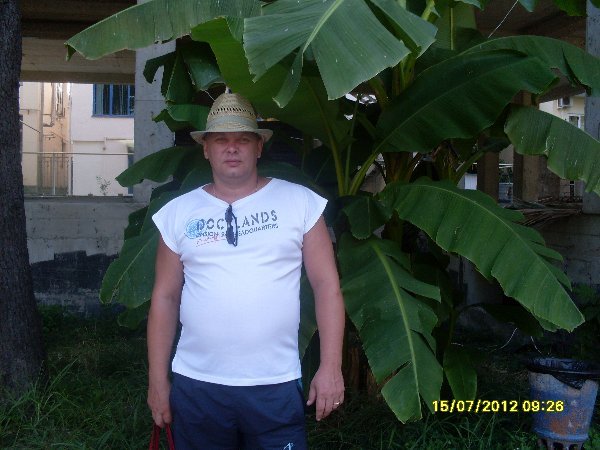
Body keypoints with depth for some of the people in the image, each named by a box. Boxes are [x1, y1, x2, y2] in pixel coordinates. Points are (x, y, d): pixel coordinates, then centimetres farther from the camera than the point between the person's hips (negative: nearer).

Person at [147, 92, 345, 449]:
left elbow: (327, 286, -2)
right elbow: (165, 298, 7)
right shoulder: (179, 212, 4)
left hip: (276, 385, -1)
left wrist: (331, 367, -7)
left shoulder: (300, 202, -2)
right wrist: (158, 379, 6)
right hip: (196, 385, 2)